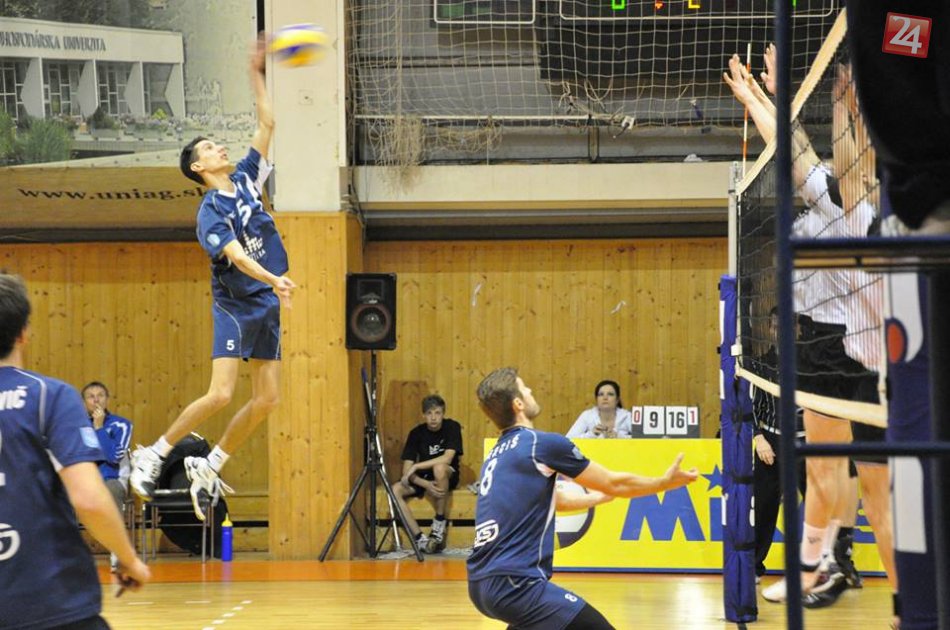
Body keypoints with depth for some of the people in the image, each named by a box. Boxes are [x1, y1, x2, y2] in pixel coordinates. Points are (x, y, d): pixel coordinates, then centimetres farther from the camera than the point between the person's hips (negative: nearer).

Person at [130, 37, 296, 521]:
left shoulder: (245, 180, 8)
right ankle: (155, 454, 1)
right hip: (234, 306, -7)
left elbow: (267, 125, 12)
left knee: (267, 400, 3)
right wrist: (272, 278, -44)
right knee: (220, 394, -16)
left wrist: (256, 75, 7)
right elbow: (235, 255, -28)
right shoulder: (210, 212, -13)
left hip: (267, 305, 7)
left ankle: (208, 468, 15)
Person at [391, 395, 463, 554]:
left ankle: (439, 524, -24)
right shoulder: (417, 433, -8)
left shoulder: (452, 427, -14)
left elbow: (447, 458, -27)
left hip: (447, 476, -3)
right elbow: (407, 470, -13)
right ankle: (420, 539, -26)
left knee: (439, 467, -38)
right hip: (423, 478, 3)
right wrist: (426, 484, -30)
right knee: (395, 491, -24)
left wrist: (416, 466, -28)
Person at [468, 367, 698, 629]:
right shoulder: (542, 443, -7)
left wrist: (602, 496, 49)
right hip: (513, 584, -10)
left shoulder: (498, 454, 18)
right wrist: (666, 482, 19)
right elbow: (613, 483, 4)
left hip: (481, 584, 10)